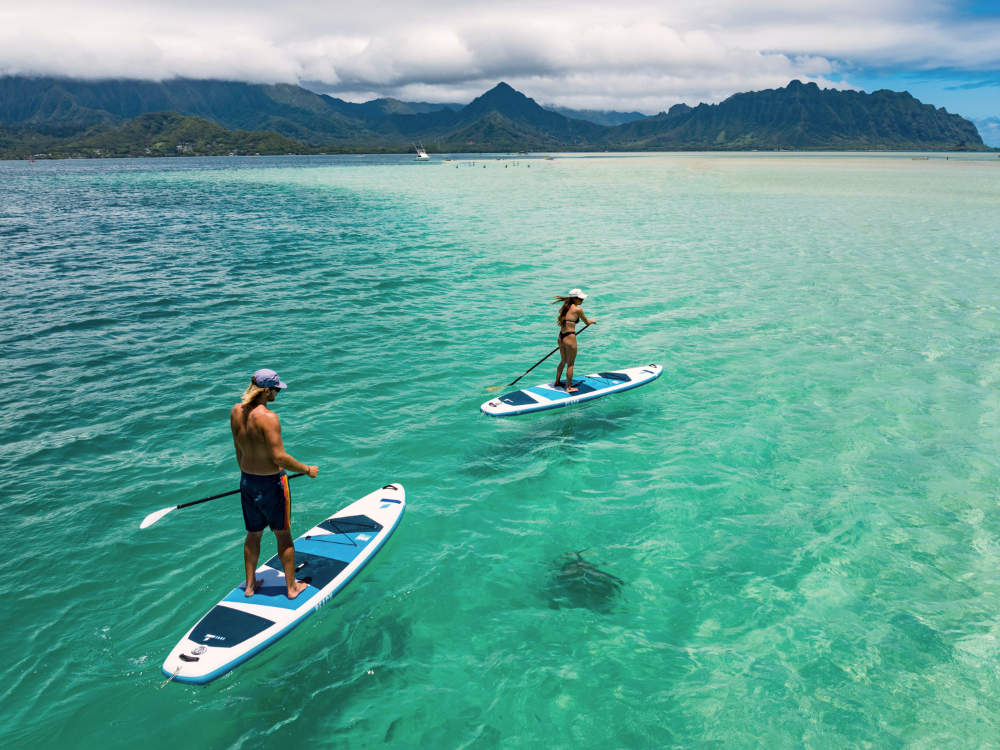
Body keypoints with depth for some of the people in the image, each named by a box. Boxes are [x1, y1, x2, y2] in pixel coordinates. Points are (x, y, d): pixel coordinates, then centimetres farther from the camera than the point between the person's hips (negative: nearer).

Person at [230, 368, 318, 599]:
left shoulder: (236, 411, -2)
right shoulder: (268, 417, -25)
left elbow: (238, 449, 10)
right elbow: (279, 457, -25)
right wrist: (307, 470, -12)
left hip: (247, 481, 7)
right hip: (271, 483, -7)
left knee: (253, 534, 22)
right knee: (283, 536, 11)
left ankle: (250, 584, 35)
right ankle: (292, 586, 23)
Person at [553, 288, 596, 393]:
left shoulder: (564, 308, 11)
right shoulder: (578, 309, -10)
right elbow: (587, 322, 2)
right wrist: (593, 321, 24)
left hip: (561, 336, 7)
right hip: (570, 337, -7)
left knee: (563, 361, 24)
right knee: (570, 364, 4)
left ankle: (557, 382, 36)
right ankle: (569, 387, 11)